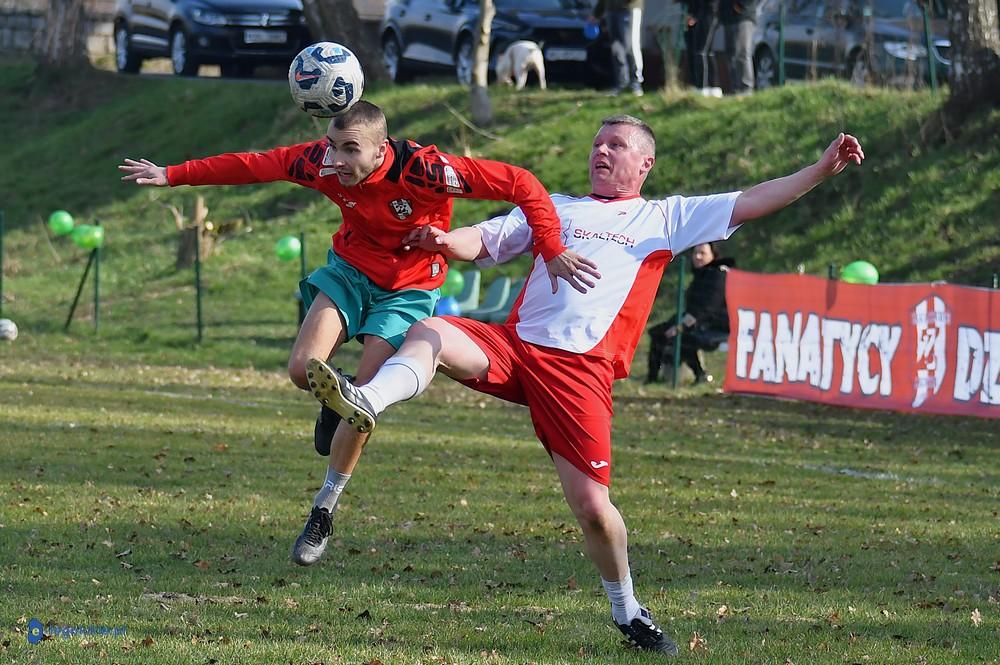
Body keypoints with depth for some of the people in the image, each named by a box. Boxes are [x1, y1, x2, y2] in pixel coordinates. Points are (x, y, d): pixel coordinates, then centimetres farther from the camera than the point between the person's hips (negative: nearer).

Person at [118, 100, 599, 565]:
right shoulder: (322, 162, -22)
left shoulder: (423, 170, -34)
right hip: (350, 268, 3)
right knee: (303, 369, -18)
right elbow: (249, 167, -11)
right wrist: (172, 176, -11)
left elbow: (519, 185, -32)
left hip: (407, 289, -3)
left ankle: (325, 507, 12)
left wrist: (550, 251, -37)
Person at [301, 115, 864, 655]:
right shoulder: (554, 208, 25)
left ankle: (627, 610, 12)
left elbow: (750, 203, 12)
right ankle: (367, 404, -48)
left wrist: (823, 170, 3)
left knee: (593, 505, -8)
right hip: (513, 346, 3)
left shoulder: (665, 218, 18)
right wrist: (443, 240, -6)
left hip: (581, 369, -3)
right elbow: (482, 243, 18)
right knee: (430, 334, -26)